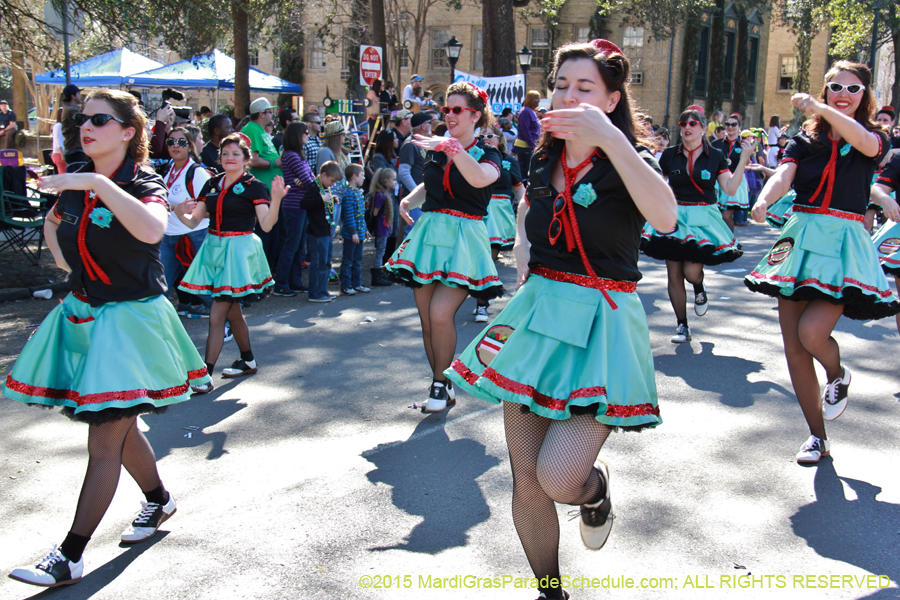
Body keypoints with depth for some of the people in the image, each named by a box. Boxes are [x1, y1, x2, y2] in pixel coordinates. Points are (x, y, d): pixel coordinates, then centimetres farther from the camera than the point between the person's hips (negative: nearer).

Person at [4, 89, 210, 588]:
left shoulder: (143, 181, -13)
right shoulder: (74, 183, 5)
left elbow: (152, 230, -37)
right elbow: (53, 221, 26)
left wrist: (99, 183, -38)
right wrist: (63, 260, 8)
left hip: (131, 317, -7)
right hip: (82, 314, 7)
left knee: (104, 443, -4)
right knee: (117, 426, 19)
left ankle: (70, 556, 4)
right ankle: (159, 500, 41)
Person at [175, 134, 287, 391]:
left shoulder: (254, 186, -5)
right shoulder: (212, 184, 10)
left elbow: (266, 225, -15)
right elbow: (193, 221, 8)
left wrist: (276, 199, -29)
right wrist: (179, 212, -13)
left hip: (239, 249, -6)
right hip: (213, 248, 6)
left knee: (216, 317, -9)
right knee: (232, 311, 17)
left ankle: (206, 373, -5)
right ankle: (248, 361, 33)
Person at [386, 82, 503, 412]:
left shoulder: (487, 155, -3)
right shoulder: (435, 149, 11)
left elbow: (479, 178, -27)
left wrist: (453, 147, -36)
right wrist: (409, 200, 7)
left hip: (463, 239, -5)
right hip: (429, 233, 6)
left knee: (441, 313, -19)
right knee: (426, 317, 6)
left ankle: (441, 384, 2)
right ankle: (441, 386, 22)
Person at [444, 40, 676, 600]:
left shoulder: (629, 159, -7)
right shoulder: (545, 162, 8)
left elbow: (665, 217, -30)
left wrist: (610, 138, -37)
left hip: (601, 325, -5)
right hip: (538, 317, 5)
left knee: (557, 479, -16)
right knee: (526, 482, 6)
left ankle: (596, 485, 23)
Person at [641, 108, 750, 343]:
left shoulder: (715, 155, 1)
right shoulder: (670, 155, 4)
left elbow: (730, 188, -6)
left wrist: (743, 159, -10)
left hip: (703, 218, -2)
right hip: (674, 217, 2)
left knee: (691, 271, -16)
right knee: (674, 275, -1)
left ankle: (700, 289, 24)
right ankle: (682, 326, 14)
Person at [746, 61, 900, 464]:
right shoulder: (805, 140, 10)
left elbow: (864, 141, -21)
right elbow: (783, 176, -9)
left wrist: (817, 107, -29)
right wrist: (763, 201, -31)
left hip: (844, 242, -3)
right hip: (801, 236, 3)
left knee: (812, 331, -21)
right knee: (793, 348, 1)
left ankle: (838, 374, 17)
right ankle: (817, 436, 18)